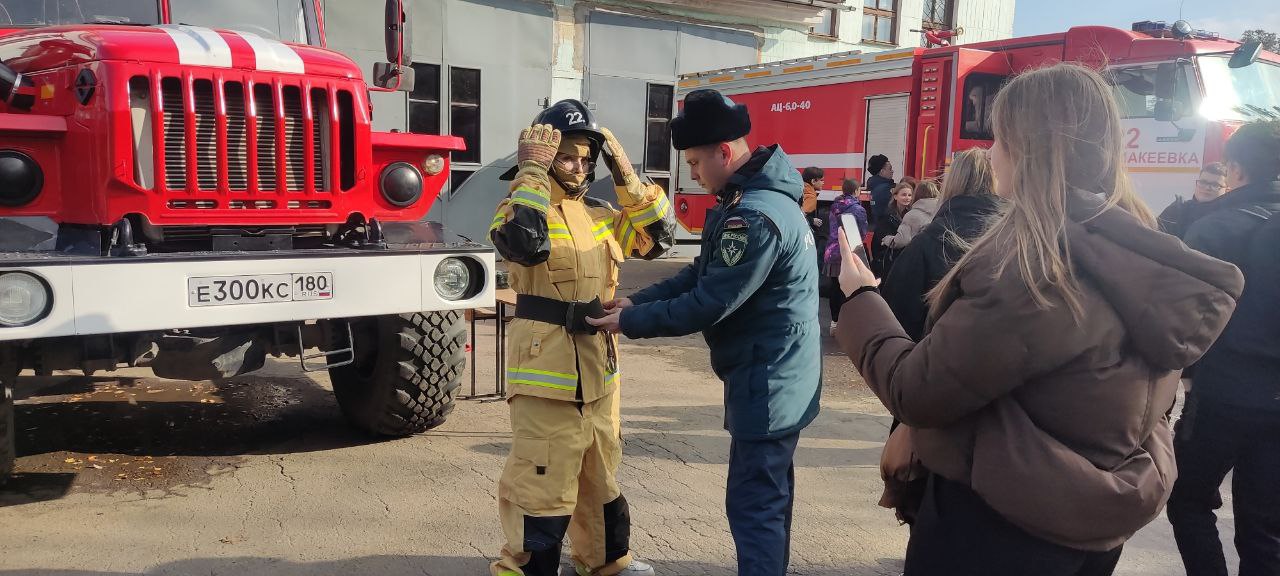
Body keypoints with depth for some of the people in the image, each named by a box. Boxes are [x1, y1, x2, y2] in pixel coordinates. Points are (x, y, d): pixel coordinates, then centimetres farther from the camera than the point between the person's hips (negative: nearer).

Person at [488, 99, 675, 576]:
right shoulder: (525, 204, -8)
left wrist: (625, 175, 4)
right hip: (546, 368, -7)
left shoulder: (600, 215, 12)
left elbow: (657, 236, 10)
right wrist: (531, 173, -22)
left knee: (600, 472, 22)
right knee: (543, 480, -4)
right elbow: (523, 242, -31)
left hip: (598, 367, 7)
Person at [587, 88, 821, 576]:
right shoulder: (755, 196, 10)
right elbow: (703, 274, 13)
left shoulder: (756, 216, -25)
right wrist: (637, 301, 3)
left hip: (766, 383, -11)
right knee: (769, 493, 22)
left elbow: (707, 305, -23)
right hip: (777, 378, 11)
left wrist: (630, 323, -12)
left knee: (753, 504, -2)